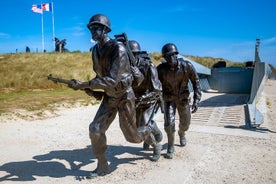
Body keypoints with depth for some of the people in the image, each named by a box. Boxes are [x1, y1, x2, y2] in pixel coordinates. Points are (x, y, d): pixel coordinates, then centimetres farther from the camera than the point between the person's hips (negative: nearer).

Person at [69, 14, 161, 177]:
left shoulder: (118, 48, -25)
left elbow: (112, 80, -32)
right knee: (95, 130, -5)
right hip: (109, 97, 7)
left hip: (124, 96, -6)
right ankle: (102, 166, 13)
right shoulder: (96, 50, 1)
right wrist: (92, 87, 1)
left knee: (132, 136, 4)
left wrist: (84, 84, -34)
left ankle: (153, 139, 38)